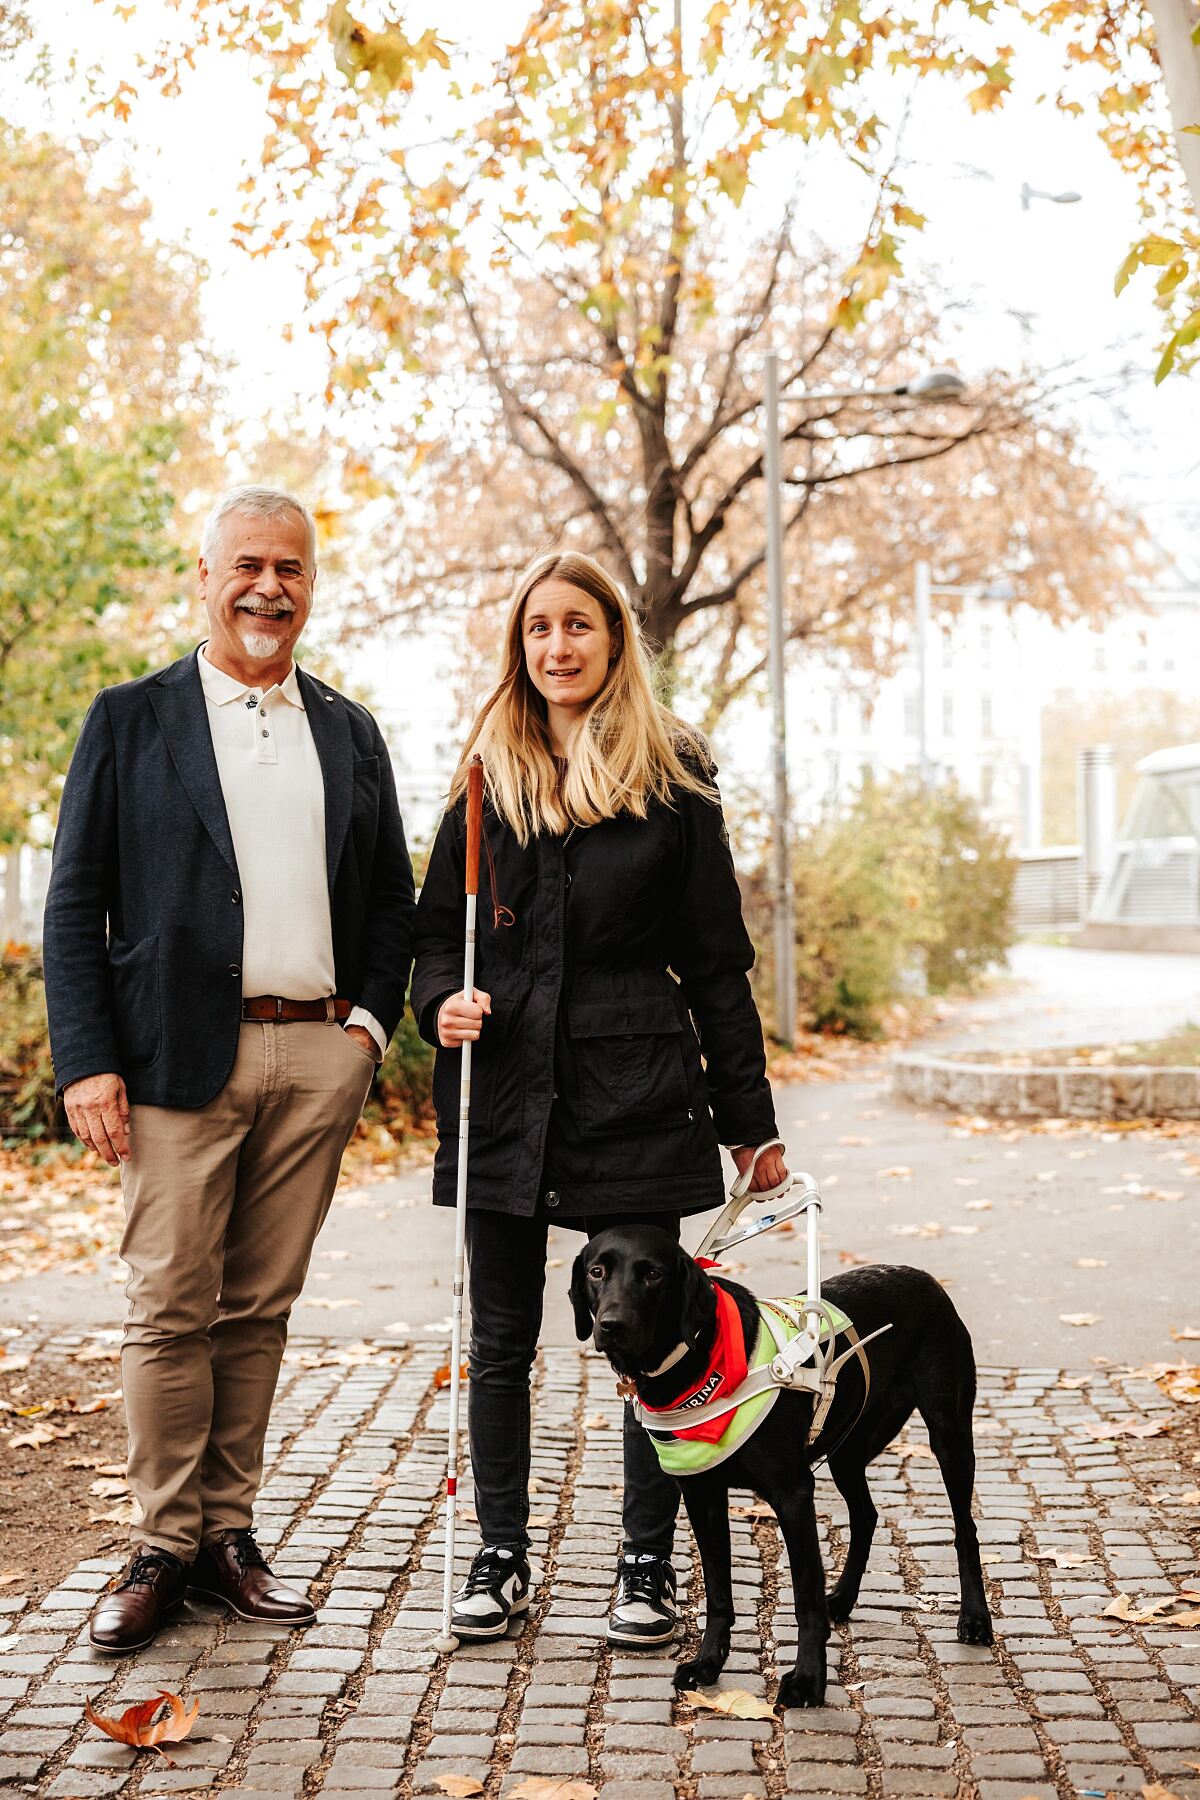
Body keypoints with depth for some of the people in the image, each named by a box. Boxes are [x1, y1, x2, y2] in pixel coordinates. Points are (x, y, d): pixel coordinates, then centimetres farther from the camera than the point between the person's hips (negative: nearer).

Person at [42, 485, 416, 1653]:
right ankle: (163, 1547, 12)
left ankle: (228, 1532, 18)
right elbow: (75, 903, 1)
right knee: (171, 1308, 0)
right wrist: (85, 1059, -9)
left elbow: (390, 895, 18)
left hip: (317, 1060, 3)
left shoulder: (349, 733, 15)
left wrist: (371, 1021, 3)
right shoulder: (131, 720, 5)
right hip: (182, 1058, -3)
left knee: (260, 1306, 8)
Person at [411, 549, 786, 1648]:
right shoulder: (488, 778, 10)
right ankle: (501, 1557, 22)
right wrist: (443, 999, -8)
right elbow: (438, 926, 15)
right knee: (500, 1341, 8)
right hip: (505, 1093, 3)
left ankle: (650, 1562, 18)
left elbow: (715, 959, 3)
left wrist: (749, 1118, 2)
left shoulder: (671, 781, 2)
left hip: (635, 1093, -2)